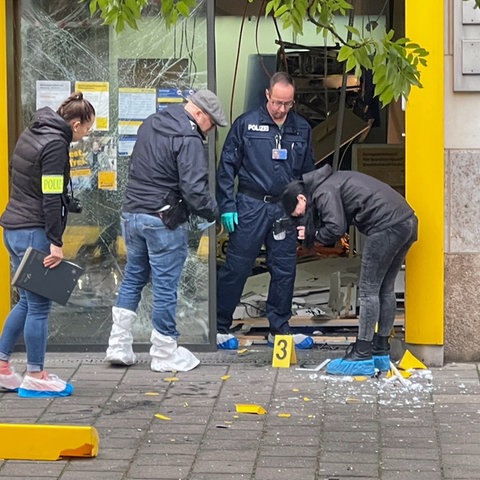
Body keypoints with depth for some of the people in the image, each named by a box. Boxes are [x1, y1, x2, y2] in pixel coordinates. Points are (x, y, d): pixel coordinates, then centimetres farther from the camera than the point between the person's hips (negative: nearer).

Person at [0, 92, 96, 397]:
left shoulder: (32, 134, 15)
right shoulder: (55, 144, -14)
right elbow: (51, 198, -19)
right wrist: (56, 243, -18)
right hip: (34, 232, -10)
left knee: (28, 302, 17)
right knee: (39, 305, -1)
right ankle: (35, 377, 6)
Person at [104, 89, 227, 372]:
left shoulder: (150, 124, 12)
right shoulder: (188, 139, -16)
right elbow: (194, 189, -21)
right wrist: (214, 212, -6)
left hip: (132, 213, 8)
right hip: (163, 221, -8)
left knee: (133, 279, 17)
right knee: (166, 286, 1)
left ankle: (119, 347, 16)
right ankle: (165, 354, 9)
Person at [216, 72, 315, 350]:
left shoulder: (302, 129, 8)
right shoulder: (246, 124, -2)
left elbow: (308, 173, 16)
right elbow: (227, 167, 0)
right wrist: (227, 206, -6)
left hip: (286, 209, 3)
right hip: (251, 206, -3)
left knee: (285, 270, 6)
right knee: (236, 268, -1)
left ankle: (280, 327, 18)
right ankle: (221, 327, 9)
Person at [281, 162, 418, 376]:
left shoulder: (323, 192, -5)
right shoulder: (333, 180, 25)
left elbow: (335, 227, -17)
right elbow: (344, 219, 22)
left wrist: (314, 235, 2)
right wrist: (311, 231, 11)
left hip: (386, 226, -10)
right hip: (406, 220, 10)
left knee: (368, 290, -4)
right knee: (385, 290, 16)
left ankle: (362, 358, -2)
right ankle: (381, 353, 23)